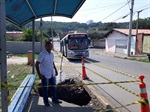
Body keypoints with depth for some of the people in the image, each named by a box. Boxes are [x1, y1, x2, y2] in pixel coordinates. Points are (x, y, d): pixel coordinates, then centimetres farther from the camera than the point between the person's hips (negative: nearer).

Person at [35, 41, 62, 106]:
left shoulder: (51, 54, 6)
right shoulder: (42, 54, -15)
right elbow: (37, 64, -16)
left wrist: (55, 70, 15)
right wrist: (39, 74, -20)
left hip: (52, 74, 7)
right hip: (44, 75, -6)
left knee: (53, 87, 14)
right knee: (45, 88, 7)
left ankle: (54, 99, 29)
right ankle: (46, 101, 21)